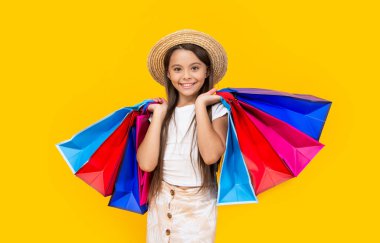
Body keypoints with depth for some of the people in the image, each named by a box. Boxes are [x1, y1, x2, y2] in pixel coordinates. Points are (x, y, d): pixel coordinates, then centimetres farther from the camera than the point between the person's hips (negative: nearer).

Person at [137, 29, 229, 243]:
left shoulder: (216, 109, -9)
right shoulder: (162, 110, -1)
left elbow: (211, 155, -27)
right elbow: (146, 163, -13)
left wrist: (200, 105, -21)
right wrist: (159, 114, -12)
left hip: (198, 206, -3)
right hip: (161, 203, 3)